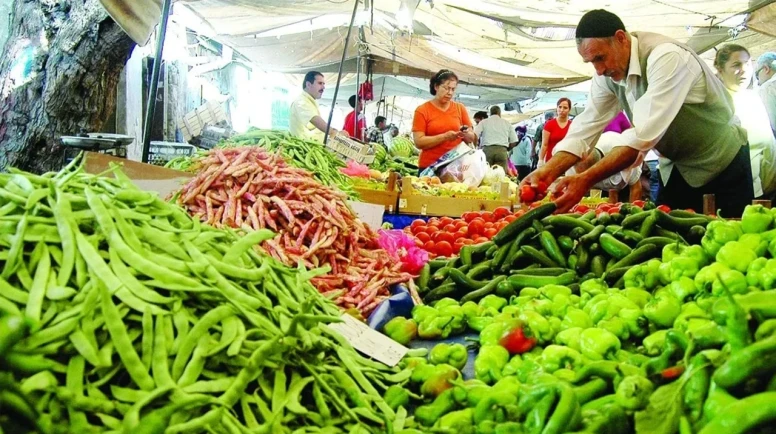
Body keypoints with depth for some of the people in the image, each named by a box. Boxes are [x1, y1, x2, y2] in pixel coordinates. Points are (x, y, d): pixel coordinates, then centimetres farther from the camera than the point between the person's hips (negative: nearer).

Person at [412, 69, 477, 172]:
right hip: (430, 167, -2)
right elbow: (419, 142, -9)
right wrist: (445, 137, -19)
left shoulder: (460, 108, 9)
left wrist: (466, 134, -11)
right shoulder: (422, 110, 0)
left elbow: (473, 138, 11)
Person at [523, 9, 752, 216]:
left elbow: (645, 134, -39)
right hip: (676, 167, 7)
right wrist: (548, 172, -26)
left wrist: (586, 179, -44)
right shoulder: (607, 73, -8)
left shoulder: (666, 57, -30)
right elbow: (586, 127, -9)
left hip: (722, 164, -6)